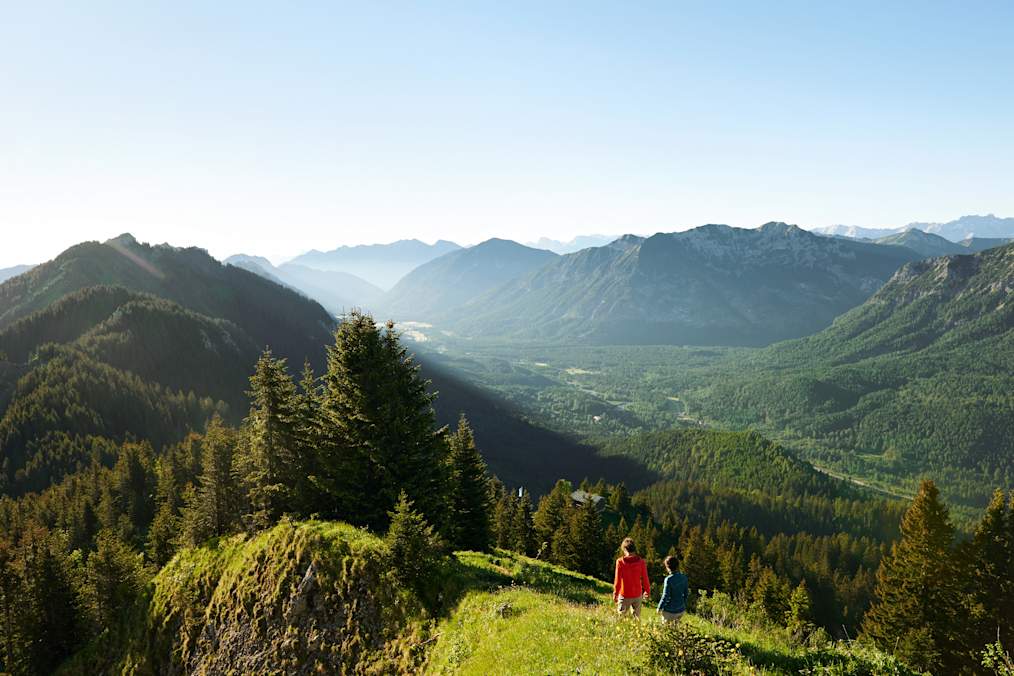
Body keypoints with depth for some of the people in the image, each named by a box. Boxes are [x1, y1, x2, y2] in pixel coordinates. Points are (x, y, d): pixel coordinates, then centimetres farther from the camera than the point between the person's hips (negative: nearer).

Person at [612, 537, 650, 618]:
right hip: (637, 595, 2)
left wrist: (615, 594, 2)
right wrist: (647, 591, 15)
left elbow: (617, 579, -8)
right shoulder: (641, 562, -6)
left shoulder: (620, 561, -12)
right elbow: (645, 579, 1)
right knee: (636, 617, 16)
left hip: (624, 595, -2)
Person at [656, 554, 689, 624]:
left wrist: (659, 608, -5)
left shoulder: (669, 579, -21)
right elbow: (686, 593, 7)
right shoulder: (684, 578, -4)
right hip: (681, 610, 5)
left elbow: (665, 596, -20)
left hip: (669, 611, -5)